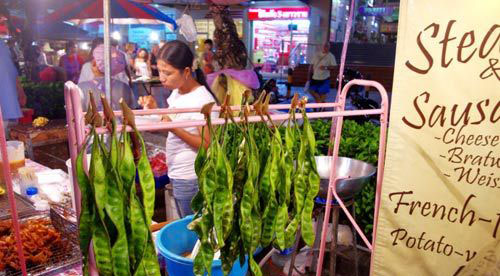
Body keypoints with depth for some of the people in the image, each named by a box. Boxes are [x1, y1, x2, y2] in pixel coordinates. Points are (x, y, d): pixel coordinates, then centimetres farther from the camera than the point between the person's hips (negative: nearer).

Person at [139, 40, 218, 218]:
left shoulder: (203, 100, -21)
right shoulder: (176, 92, 4)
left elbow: (208, 145, -20)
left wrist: (174, 128, -27)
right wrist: (155, 110, -3)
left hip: (191, 180, -8)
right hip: (176, 175, 8)